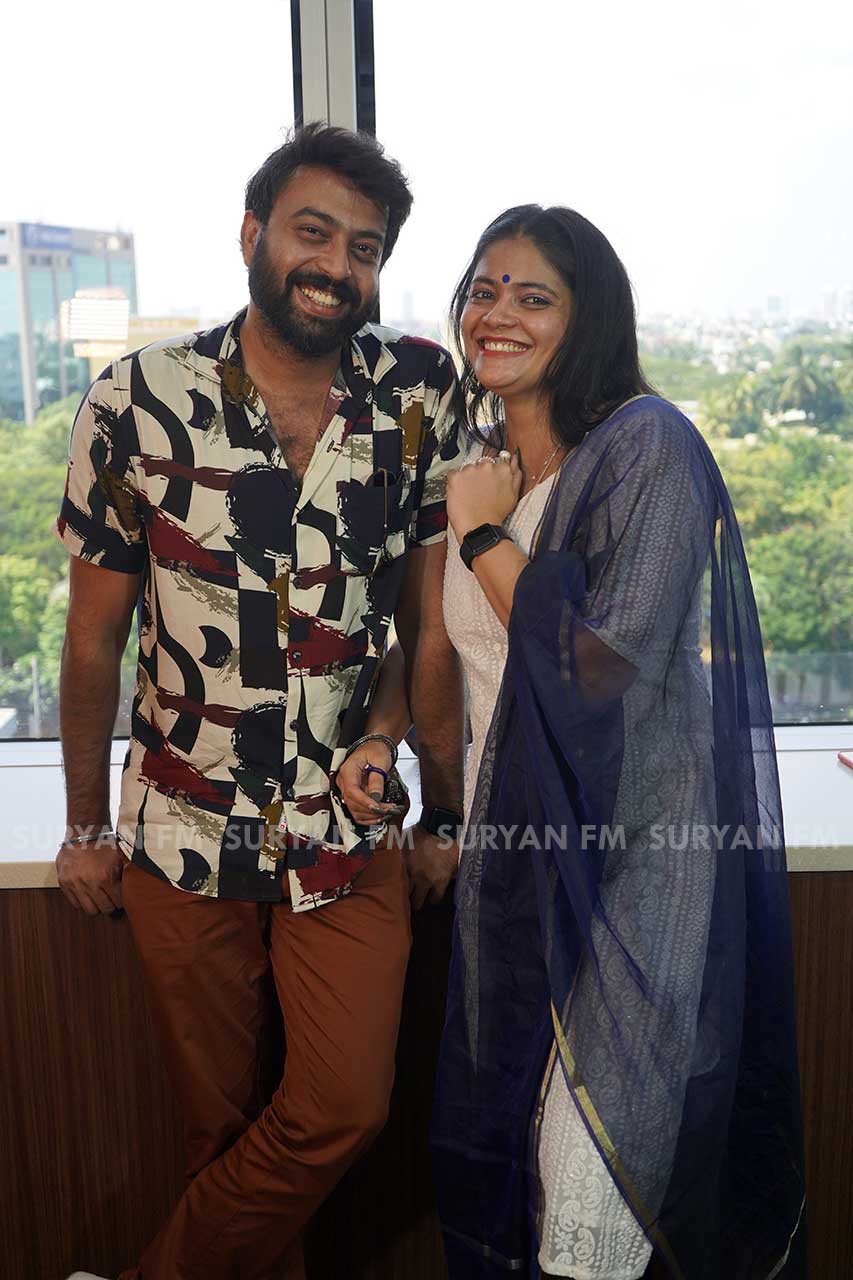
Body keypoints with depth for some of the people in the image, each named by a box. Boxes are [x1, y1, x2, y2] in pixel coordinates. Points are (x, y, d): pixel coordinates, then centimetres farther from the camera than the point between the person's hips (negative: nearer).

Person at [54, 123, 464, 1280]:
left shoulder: (420, 394, -5)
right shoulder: (138, 401, -8)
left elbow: (430, 627, -1)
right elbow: (95, 636, -1)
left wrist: (445, 814, 3)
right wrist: (86, 827, 5)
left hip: (352, 831, 1)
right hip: (183, 835, 0)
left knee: (345, 1112, 5)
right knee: (226, 1124, 16)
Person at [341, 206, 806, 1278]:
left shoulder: (648, 446, -14)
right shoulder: (482, 462, 9)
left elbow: (609, 667, -23)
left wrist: (483, 536, -16)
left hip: (630, 858, -7)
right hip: (511, 846, 7)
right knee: (497, 1145, 20)